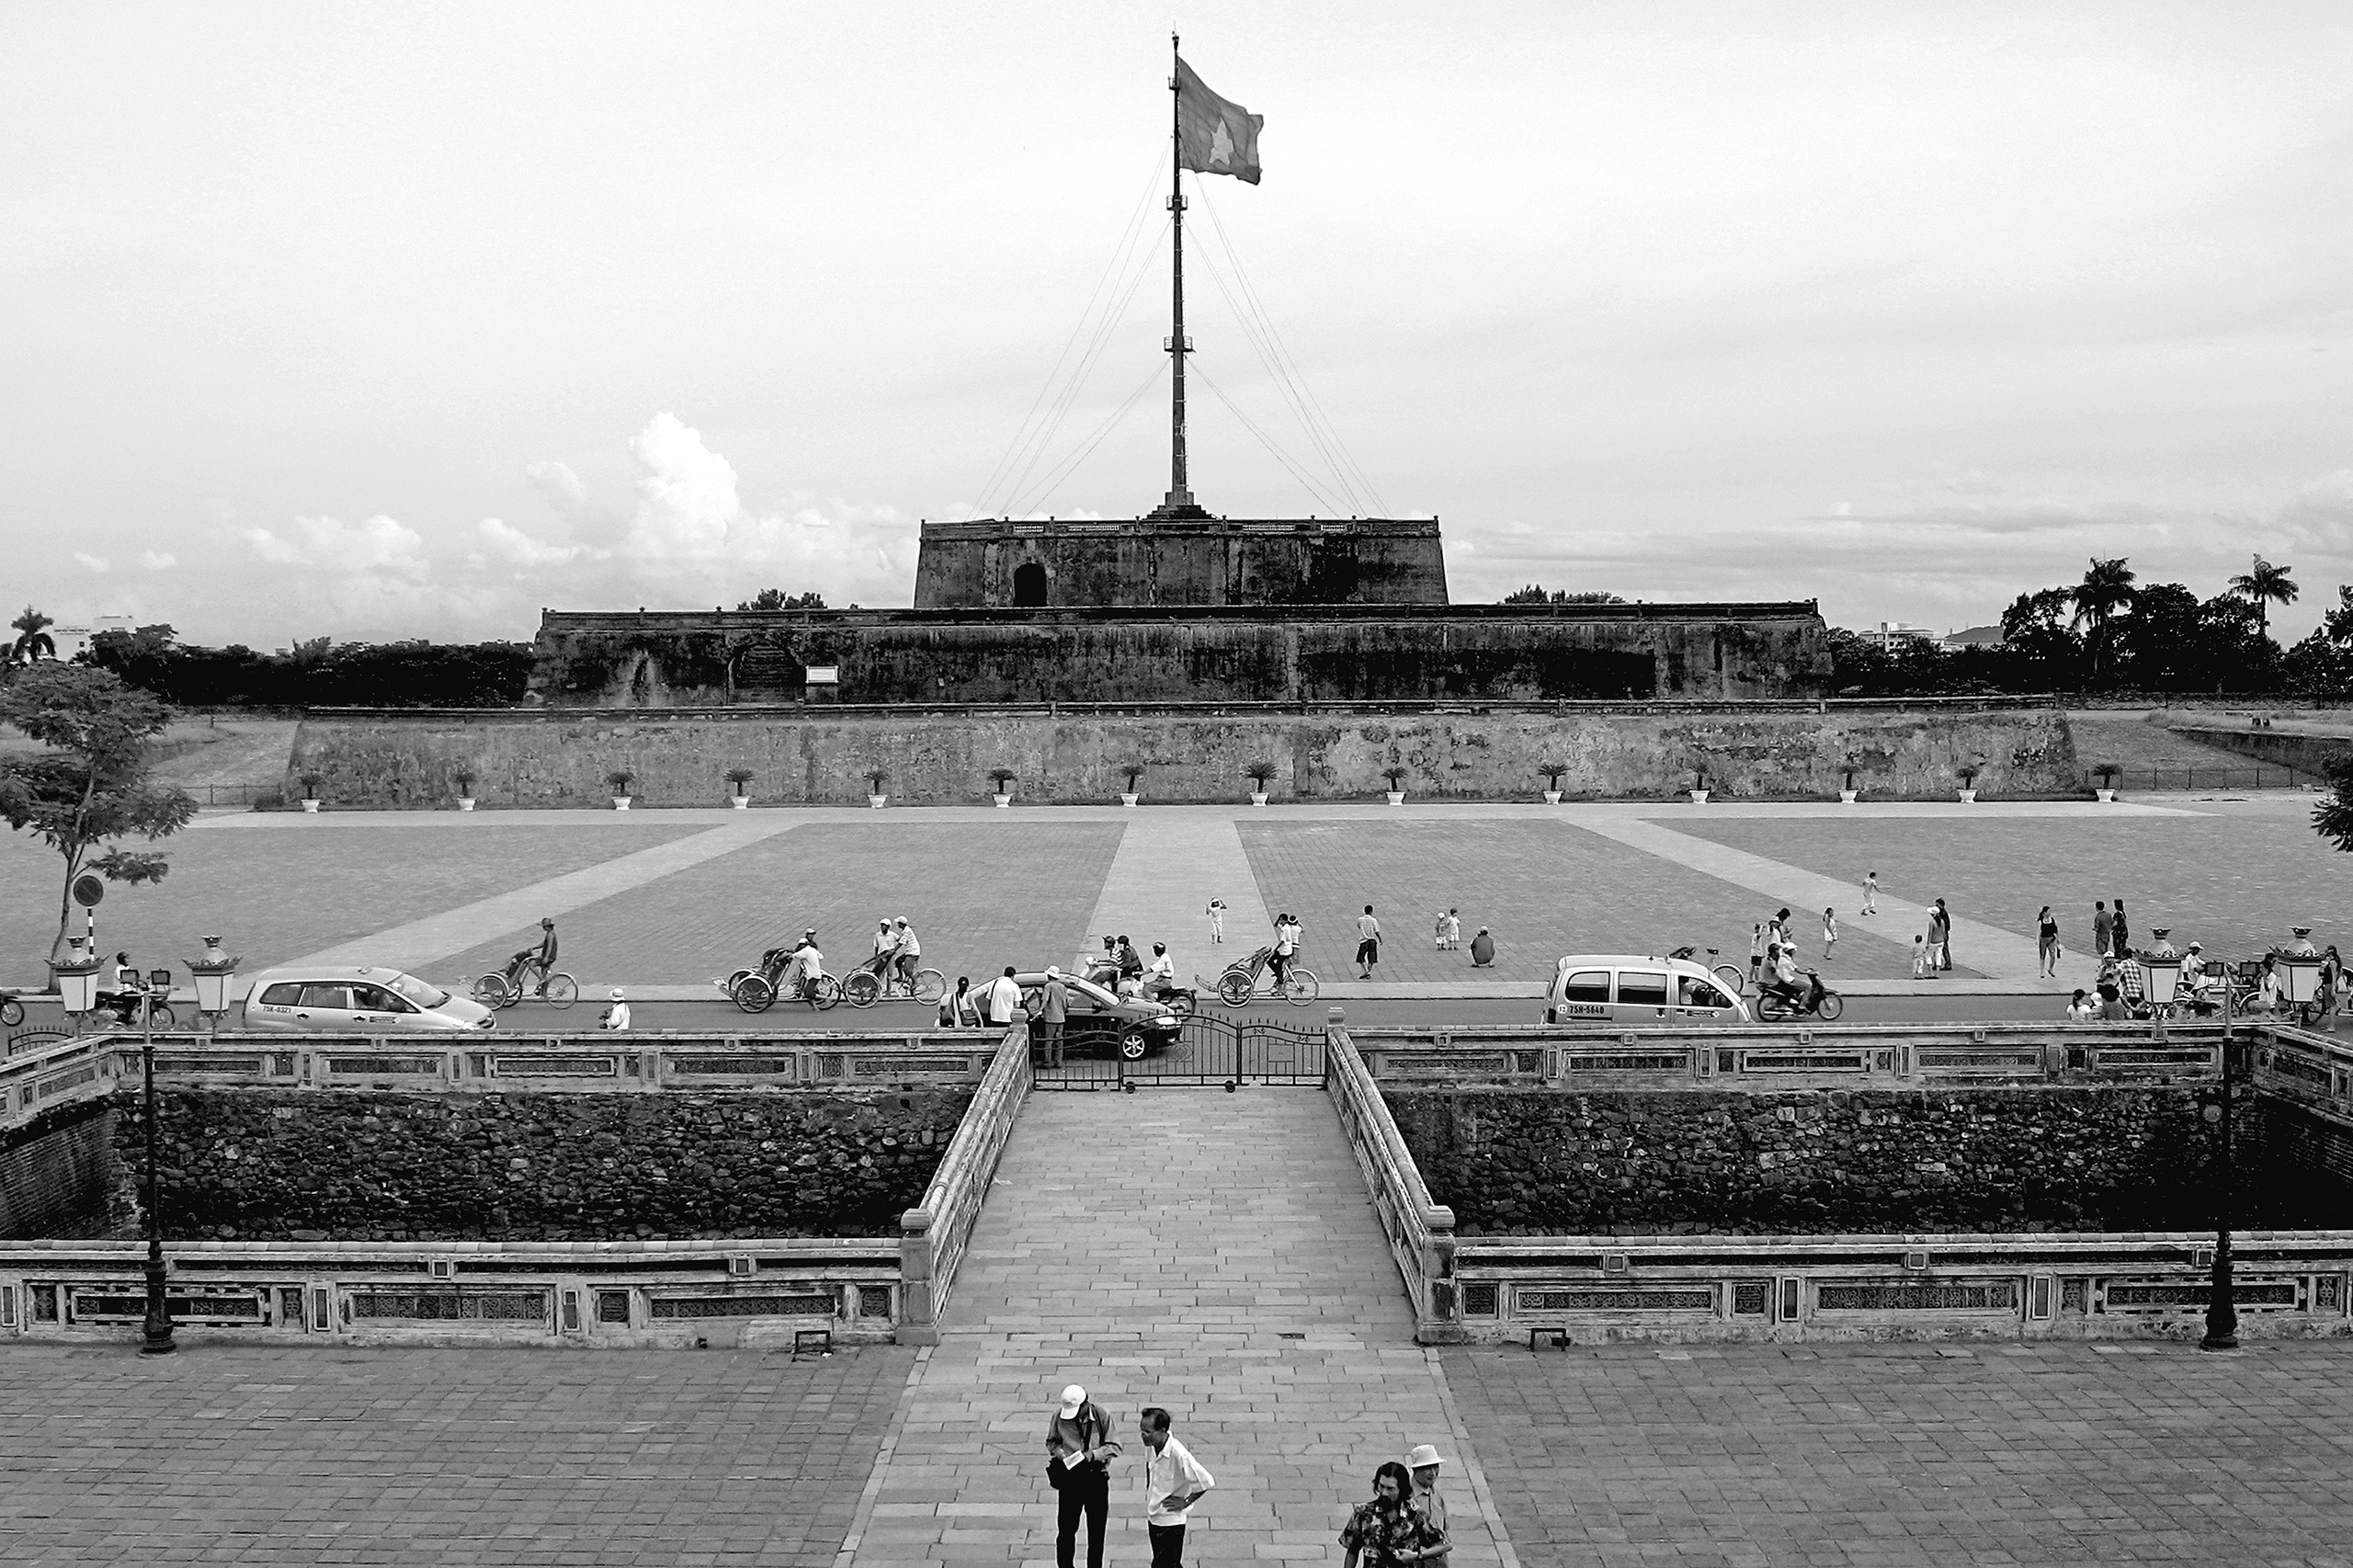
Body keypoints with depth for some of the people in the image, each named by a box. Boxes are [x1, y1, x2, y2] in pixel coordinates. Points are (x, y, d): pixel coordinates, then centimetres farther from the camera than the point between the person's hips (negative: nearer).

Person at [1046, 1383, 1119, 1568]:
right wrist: (1061, 1454, -16)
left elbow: (1114, 1447, -8)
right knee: (1066, 1527, 3)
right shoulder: (1059, 1416, -11)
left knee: (1096, 1529, 11)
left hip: (1096, 1478, 0)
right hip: (1070, 1477, 0)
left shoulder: (1101, 1416, -14)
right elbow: (1052, 1442, 5)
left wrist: (1093, 1454, -22)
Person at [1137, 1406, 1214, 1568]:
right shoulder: (1152, 1448, -3)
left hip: (1170, 1522, -7)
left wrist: (1185, 1502, -15)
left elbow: (1205, 1482, -24)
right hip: (1153, 1518, 7)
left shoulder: (1178, 1454, -27)